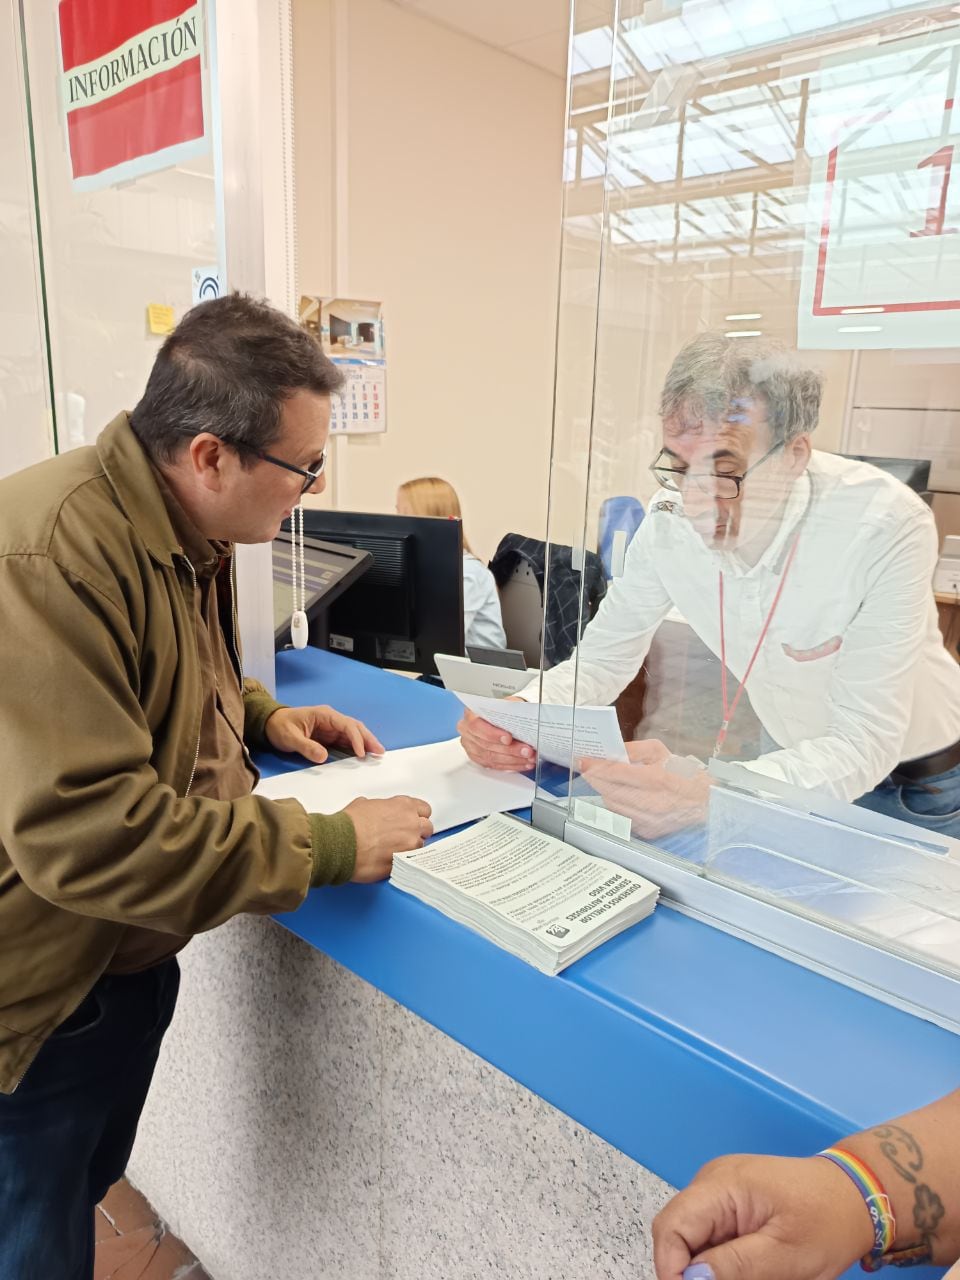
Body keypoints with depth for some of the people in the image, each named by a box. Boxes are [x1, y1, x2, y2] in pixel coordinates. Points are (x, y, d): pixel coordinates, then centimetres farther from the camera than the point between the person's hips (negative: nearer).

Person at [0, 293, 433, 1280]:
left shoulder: (182, 532, 1)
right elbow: (86, 834, -33)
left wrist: (263, 717, 1)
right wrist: (326, 847, -28)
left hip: (132, 963, 8)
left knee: (89, 1188, 28)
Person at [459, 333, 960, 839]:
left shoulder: (889, 528, -30)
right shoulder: (670, 518, -18)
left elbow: (865, 741, -32)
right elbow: (603, 657, -10)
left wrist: (706, 796, -49)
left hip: (913, 779, -2)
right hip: (791, 759, 2)